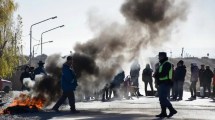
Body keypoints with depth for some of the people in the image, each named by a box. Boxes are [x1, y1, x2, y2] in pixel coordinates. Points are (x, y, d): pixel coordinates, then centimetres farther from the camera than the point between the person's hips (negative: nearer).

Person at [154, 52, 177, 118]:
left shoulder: (167, 64, -12)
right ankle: (163, 113, 10)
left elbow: (163, 74, -21)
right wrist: (157, 75, 3)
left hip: (165, 83, -11)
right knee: (162, 98, 9)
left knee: (163, 98, -14)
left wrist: (157, 75, -6)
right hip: (162, 84, 11)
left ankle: (172, 110, -10)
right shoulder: (162, 64, 21)